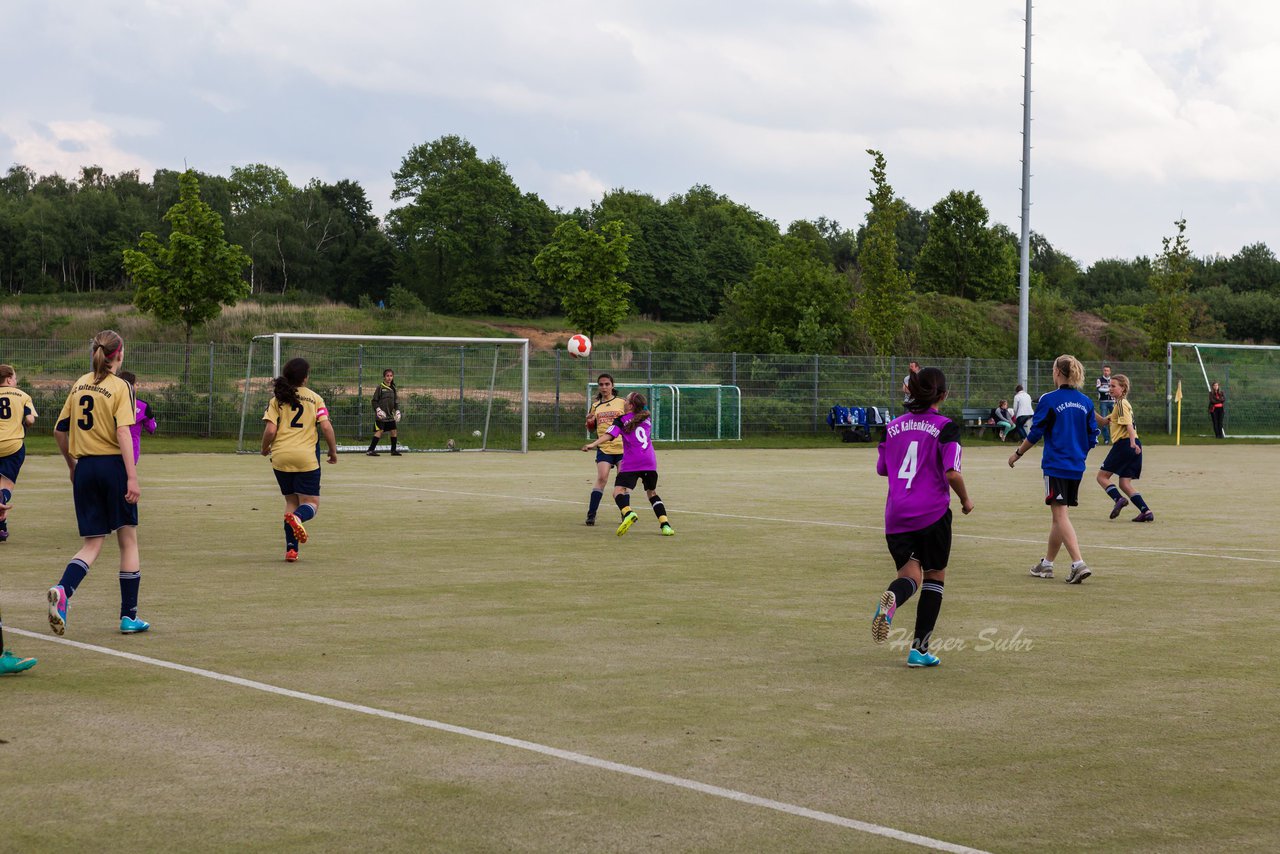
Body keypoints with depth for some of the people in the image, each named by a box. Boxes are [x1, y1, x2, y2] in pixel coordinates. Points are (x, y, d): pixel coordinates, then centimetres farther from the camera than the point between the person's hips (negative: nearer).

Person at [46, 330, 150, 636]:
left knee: (93, 543, 8)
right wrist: (132, 478, -19)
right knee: (128, 541, 8)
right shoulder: (120, 387, -8)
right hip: (113, 464, -5)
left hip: (85, 469, 5)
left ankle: (62, 590, -21)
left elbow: (60, 430, 12)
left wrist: (72, 465, 26)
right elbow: (123, 432, -17)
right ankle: (129, 616, 8)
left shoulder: (79, 384, 9)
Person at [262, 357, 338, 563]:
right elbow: (326, 427, -5)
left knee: (291, 501, 15)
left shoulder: (277, 399, 4)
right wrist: (333, 451, 8)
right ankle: (297, 517, -32)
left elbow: (270, 430, -4)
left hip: (281, 456, 2)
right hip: (306, 457, -2)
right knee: (312, 502, 4)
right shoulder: (315, 398, 4)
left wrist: (265, 448, 14)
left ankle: (291, 548, 5)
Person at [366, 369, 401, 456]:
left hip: (390, 415, 6)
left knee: (393, 431, 6)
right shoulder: (380, 388, -5)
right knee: (379, 431, -15)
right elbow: (374, 401, -5)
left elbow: (395, 402, 19)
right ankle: (370, 450, -15)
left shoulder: (393, 389, 12)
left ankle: (393, 450, 18)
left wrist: (397, 411, 6)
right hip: (381, 415, -6)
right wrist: (378, 409, -18)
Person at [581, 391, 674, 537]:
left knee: (618, 491, -11)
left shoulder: (622, 420, 5)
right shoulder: (647, 420, 20)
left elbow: (610, 434, -9)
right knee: (652, 493, 20)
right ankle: (665, 525, 7)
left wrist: (593, 444, -17)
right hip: (650, 462, 5)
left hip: (631, 463, -5)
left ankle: (628, 513, -42)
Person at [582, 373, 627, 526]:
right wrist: (589, 421, -4)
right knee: (601, 479, -14)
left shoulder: (622, 403, 4)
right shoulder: (596, 406, 11)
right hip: (604, 448, 1)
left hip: (622, 447, -1)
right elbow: (591, 428, 18)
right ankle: (591, 515, -12)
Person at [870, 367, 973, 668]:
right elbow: (952, 473, -15)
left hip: (896, 515, 3)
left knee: (911, 572, 3)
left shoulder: (893, 426, 7)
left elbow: (881, 469, 17)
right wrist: (965, 500, 2)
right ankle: (919, 649, 9)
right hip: (932, 513, -3)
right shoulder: (945, 427, -7)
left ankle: (891, 598, -36)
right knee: (935, 575, 13)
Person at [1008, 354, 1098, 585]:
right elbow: (1092, 438, 11)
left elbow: (1035, 434, -7)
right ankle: (1047, 564, 24)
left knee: (1060, 515, -7)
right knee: (1059, 516, 15)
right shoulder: (1086, 402, 6)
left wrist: (1017, 453, 8)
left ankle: (1078, 563, -20)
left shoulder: (1049, 400, -10)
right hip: (1077, 467, 6)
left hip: (1056, 466, -6)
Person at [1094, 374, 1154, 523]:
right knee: (1125, 483, 8)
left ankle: (1119, 499, -19)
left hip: (1124, 444, -9)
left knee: (1102, 476, 0)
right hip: (1133, 447, 9)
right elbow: (1104, 421, 28)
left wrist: (1132, 442, -32)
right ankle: (1146, 511, -4)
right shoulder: (1120, 404, 24)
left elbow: (1128, 424, -20)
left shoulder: (1121, 403, -6)